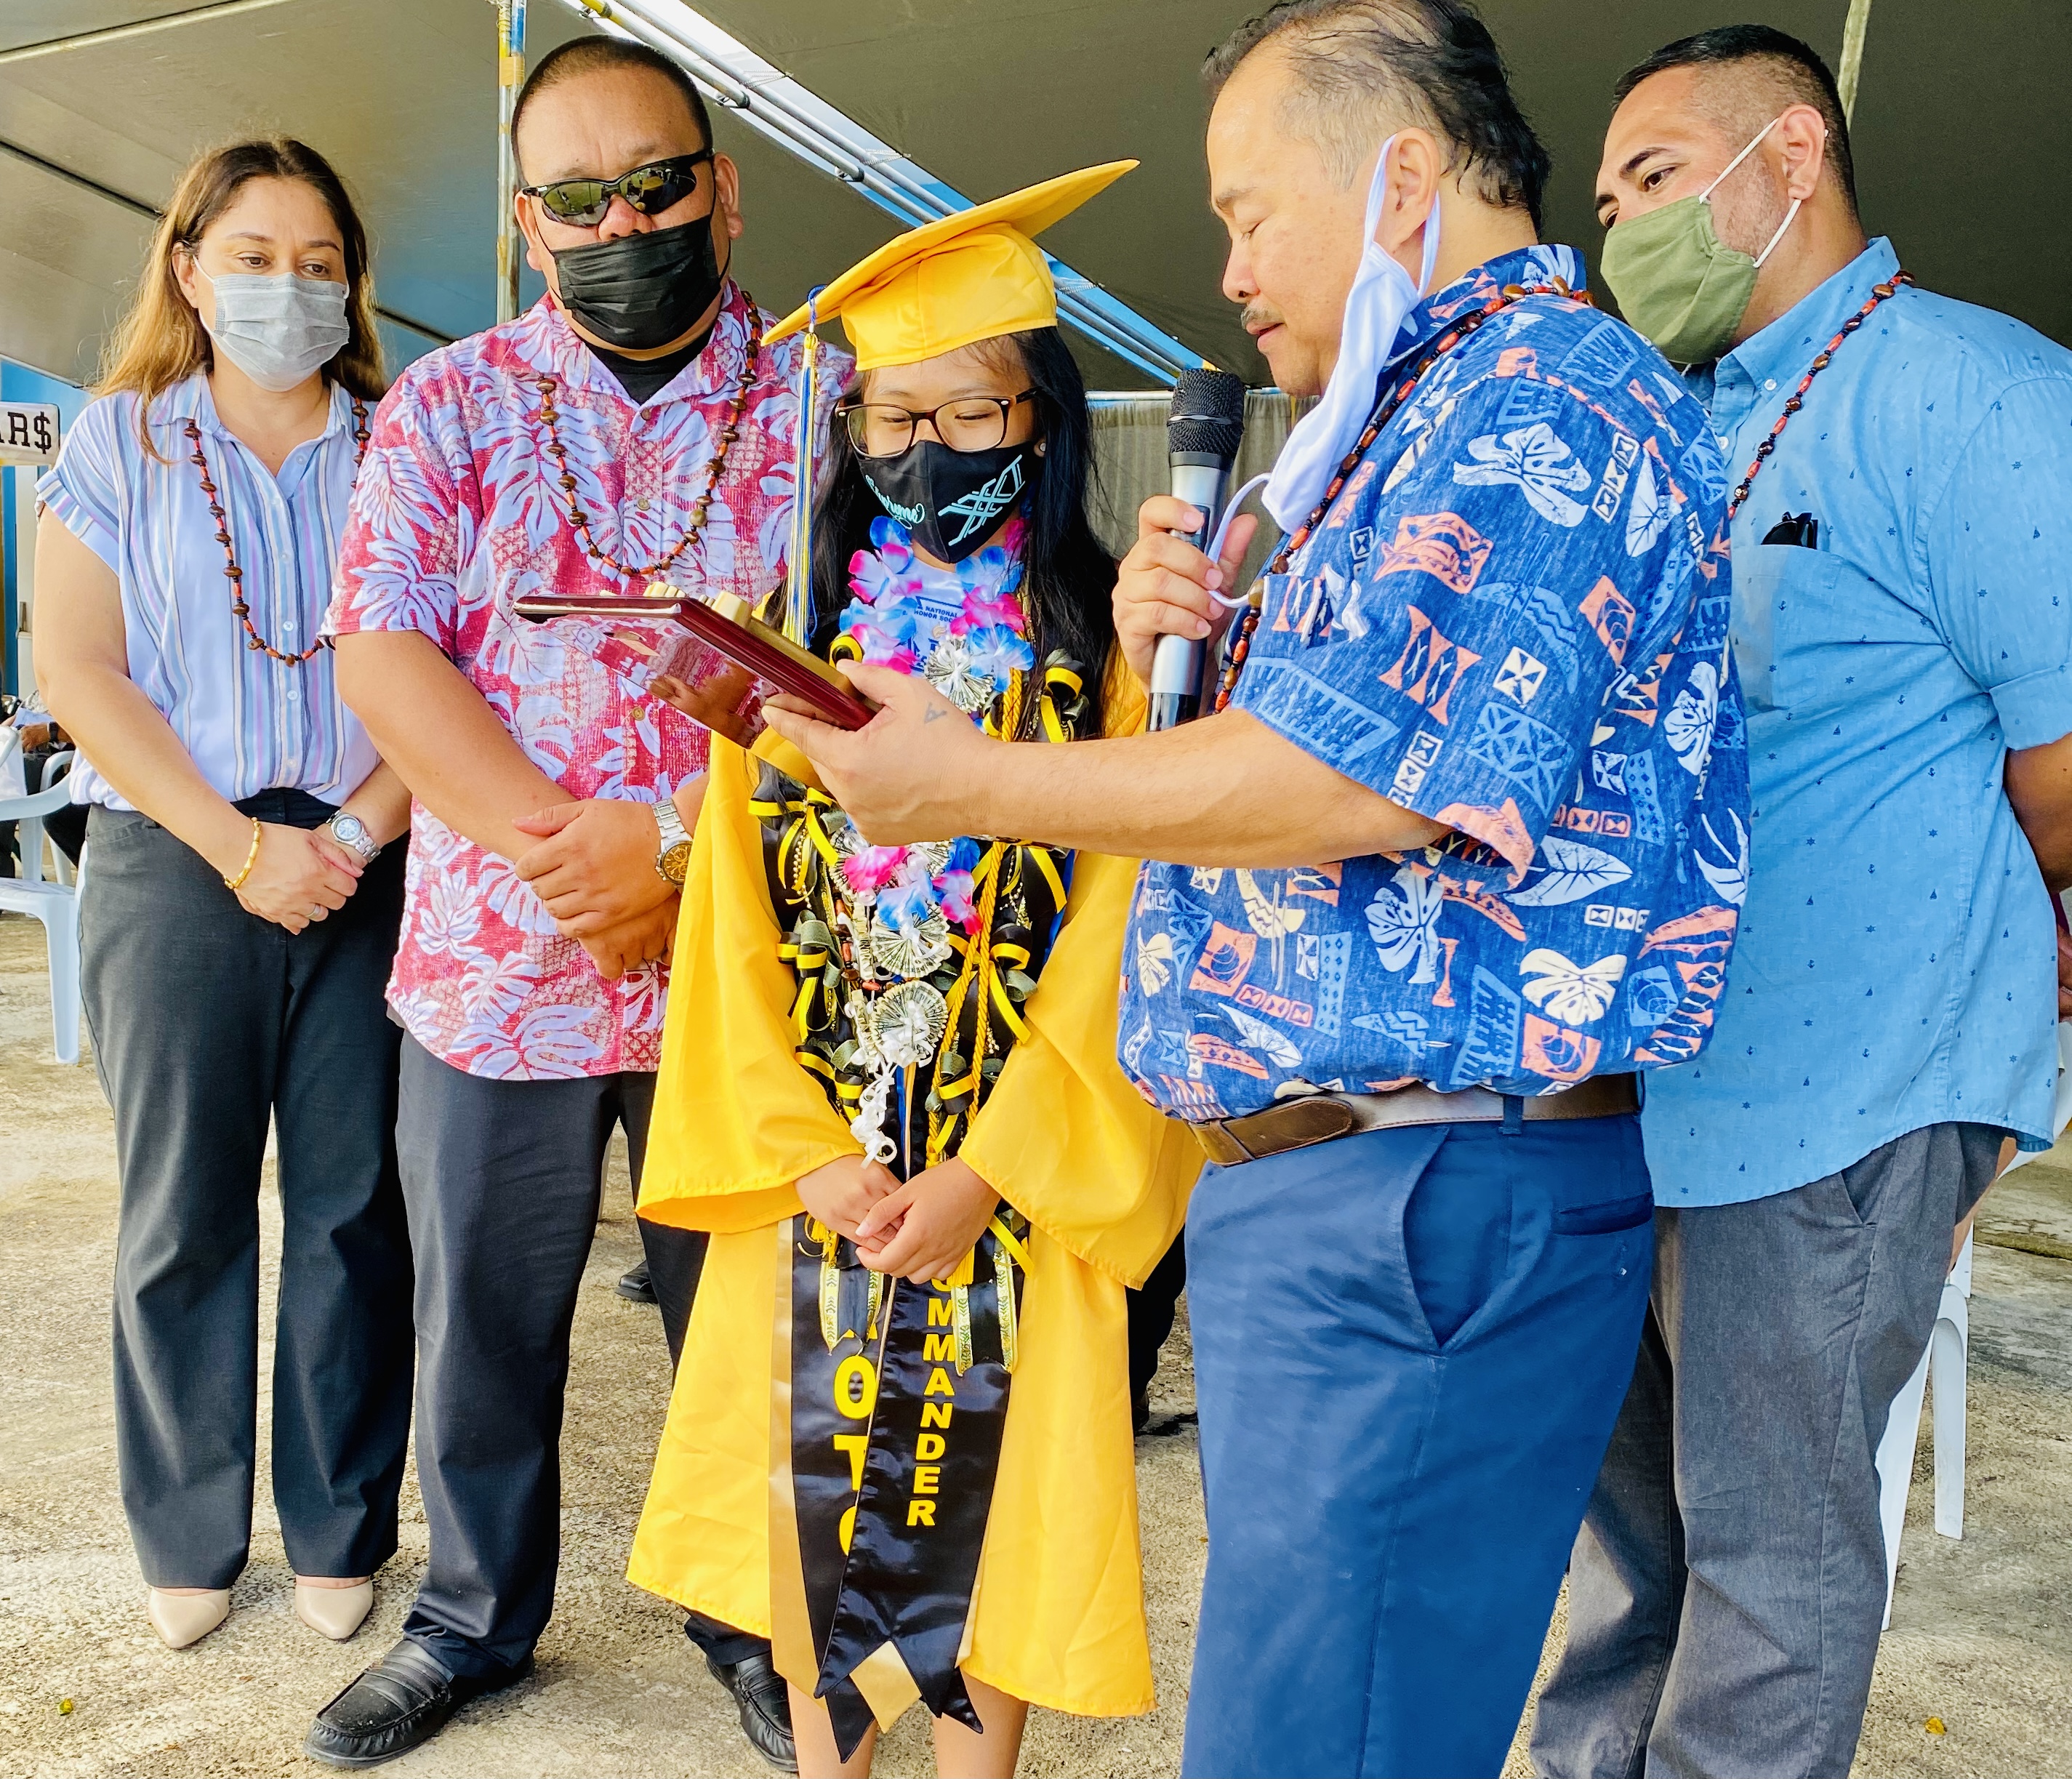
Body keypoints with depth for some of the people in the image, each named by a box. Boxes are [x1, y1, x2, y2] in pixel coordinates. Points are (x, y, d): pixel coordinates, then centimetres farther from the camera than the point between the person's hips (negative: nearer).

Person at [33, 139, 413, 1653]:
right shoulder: (121, 440, 8)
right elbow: (78, 673, -1)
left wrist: (358, 833, -11)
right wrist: (241, 846, -10)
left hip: (369, 876, 1)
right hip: (176, 865, 0)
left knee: (356, 1208, 4)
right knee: (183, 1212, 5)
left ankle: (342, 1533, 20)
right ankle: (190, 1539, 23)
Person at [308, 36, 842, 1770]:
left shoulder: (823, 403, 1)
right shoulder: (449, 405, 5)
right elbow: (383, 655, -5)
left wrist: (669, 837, -18)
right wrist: (558, 848, -16)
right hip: (491, 964, 2)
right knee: (480, 1329, 14)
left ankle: (752, 1618, 34)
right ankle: (473, 1622, 37)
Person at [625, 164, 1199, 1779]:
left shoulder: (1103, 655, -4)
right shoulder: (798, 637, 5)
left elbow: (1112, 928, -8)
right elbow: (736, 909, 2)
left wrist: (980, 1172, -11)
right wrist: (806, 1152, -6)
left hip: (1014, 1167, -2)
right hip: (813, 1154, 3)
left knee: (990, 1461, 9)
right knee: (810, 1465, 13)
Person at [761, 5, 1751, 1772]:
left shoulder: (1537, 396, -12)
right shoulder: (1437, 420, 22)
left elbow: (1367, 770, -24)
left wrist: (976, 784, -14)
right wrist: (1190, 646, 4)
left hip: (1427, 1206, -11)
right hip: (1316, 1186, 11)